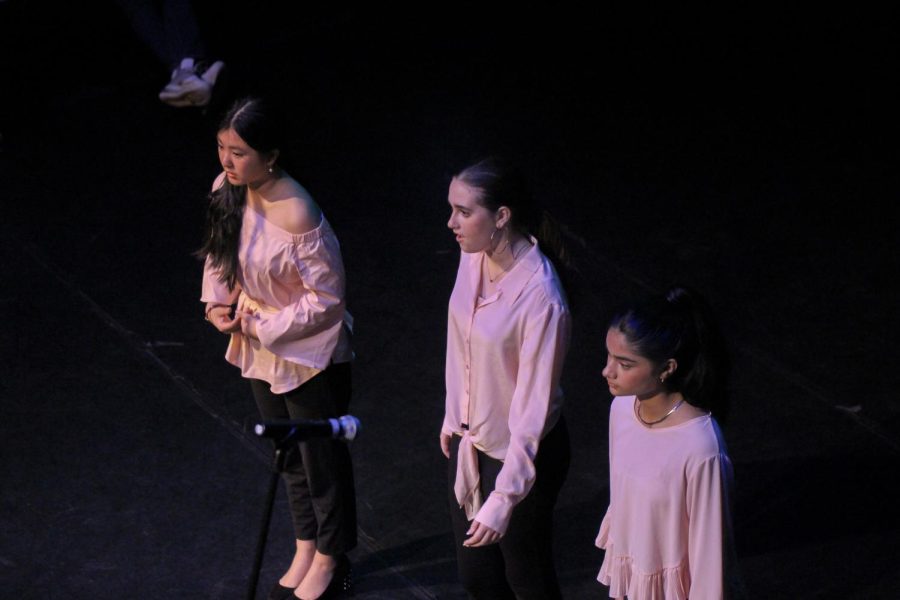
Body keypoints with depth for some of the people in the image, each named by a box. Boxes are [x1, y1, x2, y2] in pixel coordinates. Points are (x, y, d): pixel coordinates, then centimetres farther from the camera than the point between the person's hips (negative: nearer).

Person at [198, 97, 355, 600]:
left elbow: (326, 300, -24)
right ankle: (306, 549, 43)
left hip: (310, 357, -7)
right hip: (260, 349, 7)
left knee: (323, 458, 13)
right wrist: (218, 300, -7)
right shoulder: (227, 190, -10)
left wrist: (259, 324, -20)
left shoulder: (298, 216, -32)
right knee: (290, 456, 24)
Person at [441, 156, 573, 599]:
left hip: (521, 452, -7)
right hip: (470, 439, 7)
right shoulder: (473, 257, -9)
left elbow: (533, 407, -27)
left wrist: (503, 499, -24)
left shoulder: (542, 300, -32)